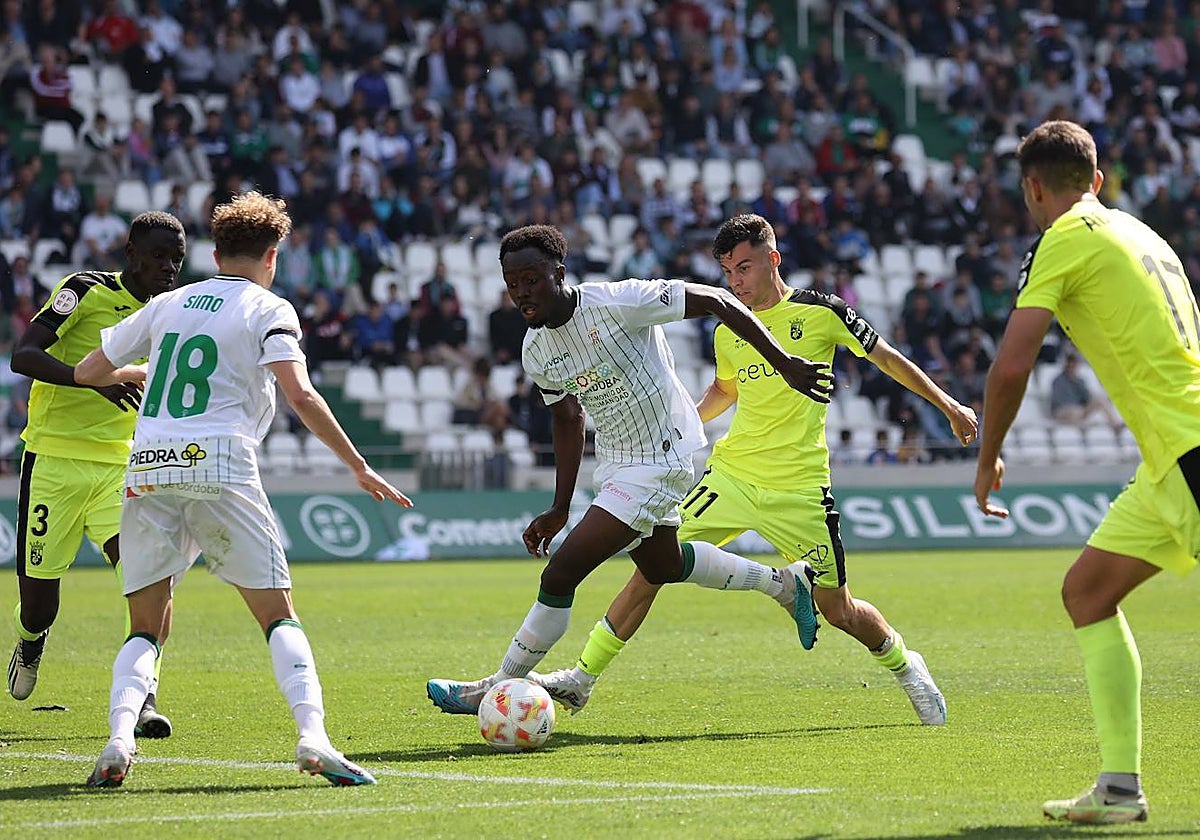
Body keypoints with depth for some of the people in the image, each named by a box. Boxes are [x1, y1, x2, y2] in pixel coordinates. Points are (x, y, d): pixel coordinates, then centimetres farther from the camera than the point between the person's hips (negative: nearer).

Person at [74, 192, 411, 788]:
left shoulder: (166, 306, 20)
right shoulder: (268, 309, 7)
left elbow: (87, 371, 27)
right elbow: (300, 396, -8)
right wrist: (360, 468, -3)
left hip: (145, 472, 4)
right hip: (218, 467, -4)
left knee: (146, 629, 10)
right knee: (279, 616, 3)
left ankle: (119, 739, -15)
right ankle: (312, 736, -17)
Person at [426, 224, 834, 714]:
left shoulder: (618, 303, -26)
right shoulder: (536, 352, -4)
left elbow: (717, 302, -20)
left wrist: (783, 364, -19)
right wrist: (559, 509, 12)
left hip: (659, 460, -9)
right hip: (614, 464, 9)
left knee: (560, 575, -14)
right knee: (663, 567, 28)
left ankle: (497, 690, -1)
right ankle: (784, 584, 49)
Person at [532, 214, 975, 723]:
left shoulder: (821, 312, -5)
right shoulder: (728, 332, 7)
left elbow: (887, 359, 6)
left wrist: (948, 405, 9)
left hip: (799, 489, -3)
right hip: (731, 474, 3)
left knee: (839, 611, 2)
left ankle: (903, 664, 32)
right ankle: (583, 679, -3)